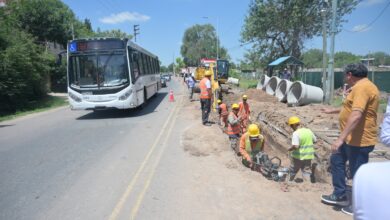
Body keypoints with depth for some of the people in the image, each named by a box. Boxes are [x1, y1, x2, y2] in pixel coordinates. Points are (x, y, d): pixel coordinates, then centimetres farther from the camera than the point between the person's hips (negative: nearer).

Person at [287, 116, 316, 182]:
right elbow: (315, 140, 15)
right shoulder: (309, 131, 2)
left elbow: (295, 146, -27)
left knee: (292, 172, 16)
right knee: (307, 172, 11)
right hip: (308, 156, 5)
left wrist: (290, 149, -9)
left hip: (298, 156, -5)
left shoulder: (296, 133, -19)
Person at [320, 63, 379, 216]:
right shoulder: (362, 86, 13)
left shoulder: (362, 87, -22)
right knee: (336, 160, 19)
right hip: (352, 138, 11)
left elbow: (356, 115, -33)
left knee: (357, 173, 4)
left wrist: (340, 138, -34)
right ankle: (340, 196, 29)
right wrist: (333, 111, 40)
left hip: (359, 140, -11)